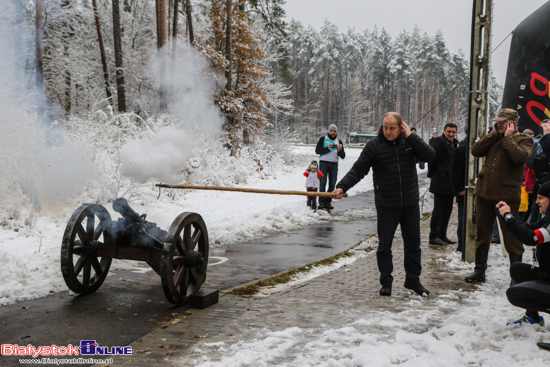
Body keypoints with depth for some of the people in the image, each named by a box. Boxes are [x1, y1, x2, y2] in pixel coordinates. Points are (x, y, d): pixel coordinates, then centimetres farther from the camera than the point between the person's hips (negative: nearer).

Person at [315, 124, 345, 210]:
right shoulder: (323, 139, 8)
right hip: (323, 163, -3)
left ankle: (328, 202, 3)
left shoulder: (339, 142, 16)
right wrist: (327, 148, -15)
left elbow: (343, 156, 11)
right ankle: (321, 202, -10)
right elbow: (317, 150, -4)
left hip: (334, 164, 3)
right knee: (323, 183, -10)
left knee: (332, 184, -2)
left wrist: (340, 151, -11)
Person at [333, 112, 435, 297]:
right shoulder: (373, 146, -7)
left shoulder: (410, 141, 1)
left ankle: (413, 279, 28)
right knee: (384, 245, 4)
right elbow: (357, 170, -8)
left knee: (413, 243, 12)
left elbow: (430, 155, -11)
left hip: (411, 204, 3)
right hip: (386, 206, -2)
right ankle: (386, 280, 21)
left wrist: (411, 136, -15)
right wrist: (342, 187, -21)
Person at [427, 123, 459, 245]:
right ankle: (433, 236, 2)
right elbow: (433, 159, -12)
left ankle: (442, 234, 21)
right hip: (441, 183, -9)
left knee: (447, 209, 12)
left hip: (450, 183, 9)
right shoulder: (439, 141, -11)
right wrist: (431, 175, -2)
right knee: (438, 209, -4)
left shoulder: (454, 143, 16)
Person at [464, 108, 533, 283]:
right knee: (482, 232, 12)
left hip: (507, 195, -6)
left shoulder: (523, 140, -1)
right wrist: (493, 134, -3)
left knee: (511, 234, 0)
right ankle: (479, 270, 24)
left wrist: (507, 138, -13)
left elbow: (520, 156, -23)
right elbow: (475, 150, 0)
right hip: (484, 191, 6)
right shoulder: (493, 138, 15)